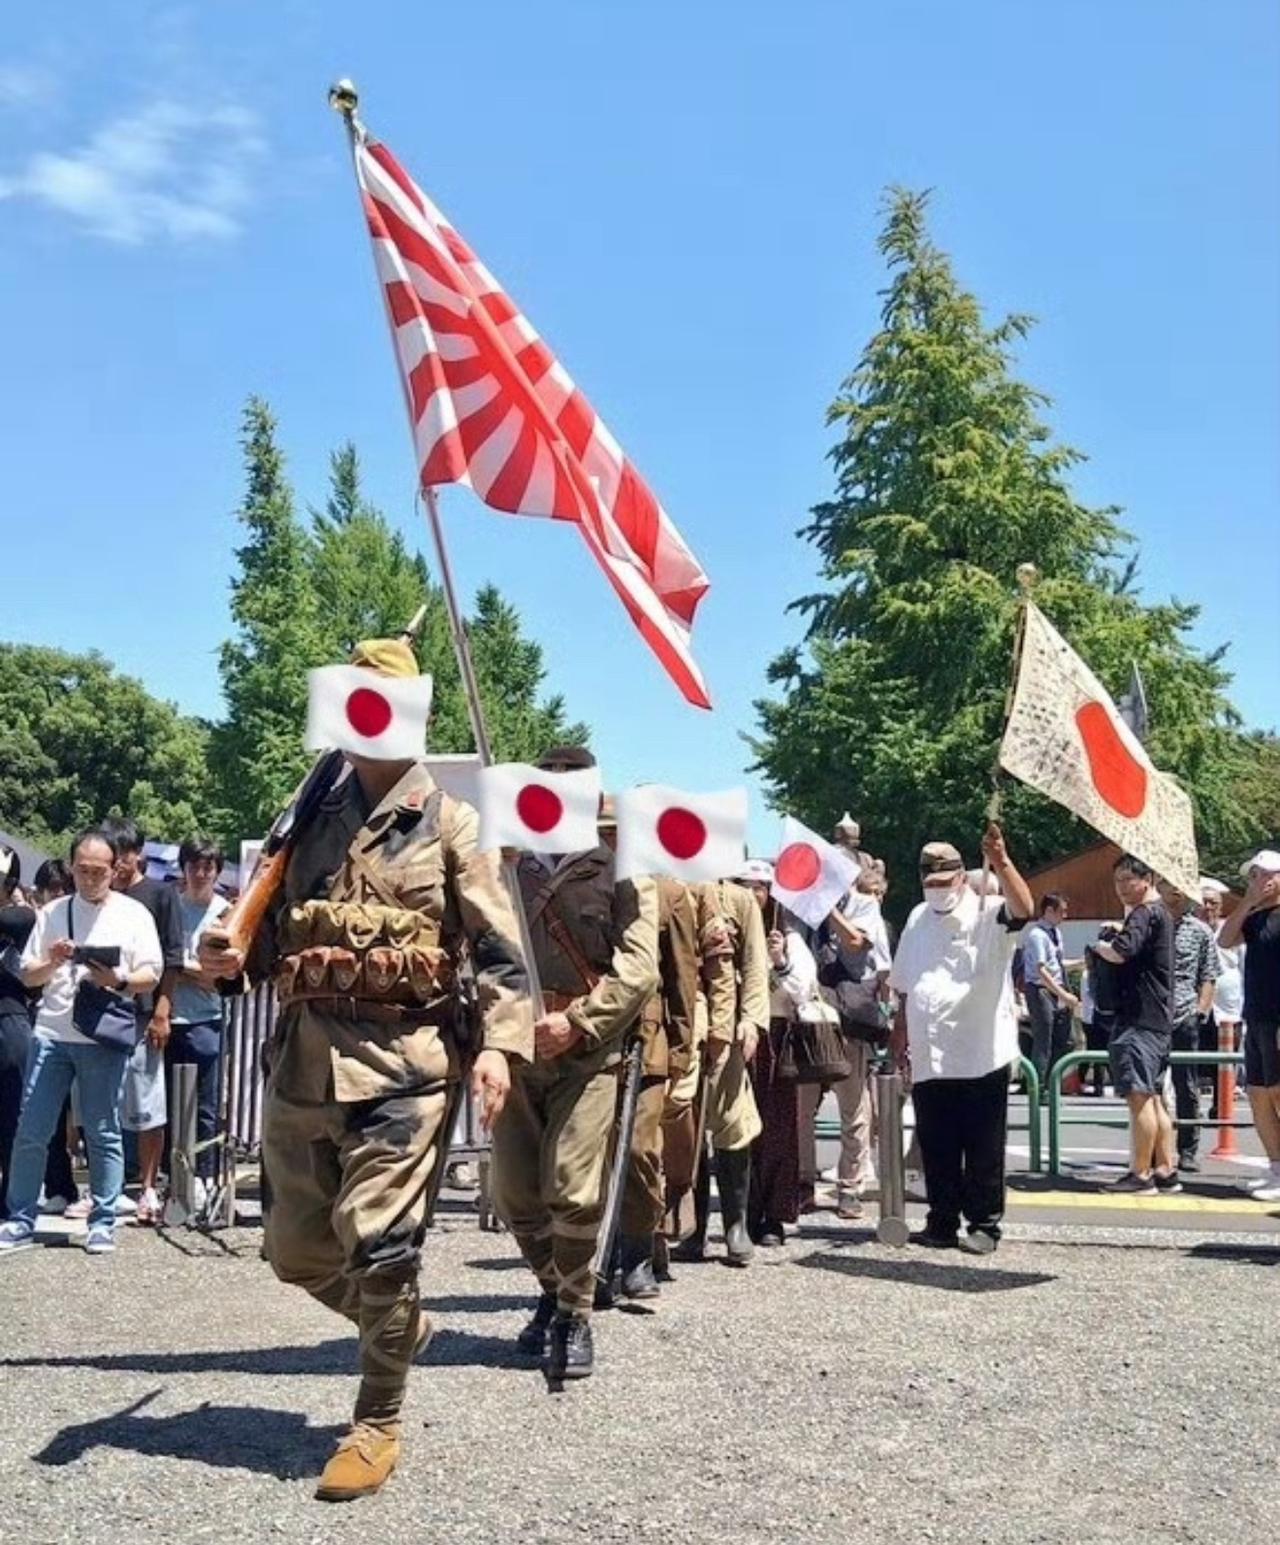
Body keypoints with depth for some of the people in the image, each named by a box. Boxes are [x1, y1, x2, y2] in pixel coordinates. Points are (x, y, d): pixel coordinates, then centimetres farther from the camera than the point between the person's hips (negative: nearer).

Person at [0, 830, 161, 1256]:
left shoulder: (133, 914, 4)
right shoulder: (52, 913, 12)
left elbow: (151, 976, 0)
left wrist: (120, 981, -20)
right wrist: (52, 962, -9)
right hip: (51, 1033, 2)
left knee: (103, 1133, 4)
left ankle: (102, 1223, 13)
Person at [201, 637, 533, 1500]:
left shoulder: (450, 825, 0)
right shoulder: (310, 818, 13)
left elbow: (500, 950, -5)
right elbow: (278, 935, 19)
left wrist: (499, 1043, -18)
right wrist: (234, 956, -3)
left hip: (403, 1060, -5)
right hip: (302, 1056, 6)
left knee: (378, 1246, -6)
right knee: (297, 1249, 12)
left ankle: (377, 1424, 13)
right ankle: (402, 1325, 40)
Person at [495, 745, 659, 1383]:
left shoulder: (621, 871, 4)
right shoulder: (508, 867, 14)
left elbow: (638, 968, -4)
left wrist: (575, 1022, -14)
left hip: (586, 1051, -4)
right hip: (515, 1046, 4)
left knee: (573, 1192, -12)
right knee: (514, 1195, 6)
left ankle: (575, 1315, 7)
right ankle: (554, 1290, 31)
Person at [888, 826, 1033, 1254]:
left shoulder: (988, 914, -3)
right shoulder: (919, 919, 15)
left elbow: (1023, 909, -27)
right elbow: (905, 987, 23)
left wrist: (1001, 863, -39)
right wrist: (900, 1032, 20)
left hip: (982, 1057, -5)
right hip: (928, 1058, 5)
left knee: (984, 1149, 1)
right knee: (936, 1149, 10)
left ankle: (984, 1224, 10)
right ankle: (942, 1222, 19)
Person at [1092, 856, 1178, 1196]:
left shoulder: (1145, 914, -13)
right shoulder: (1160, 913, 20)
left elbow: (1120, 952, -26)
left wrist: (1101, 944, -6)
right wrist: (1115, 937, 10)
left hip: (1140, 1018, -11)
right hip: (1157, 1018, 11)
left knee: (1139, 1096, -9)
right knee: (1153, 1097, 13)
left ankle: (1140, 1175, -8)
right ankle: (1166, 1170, 16)